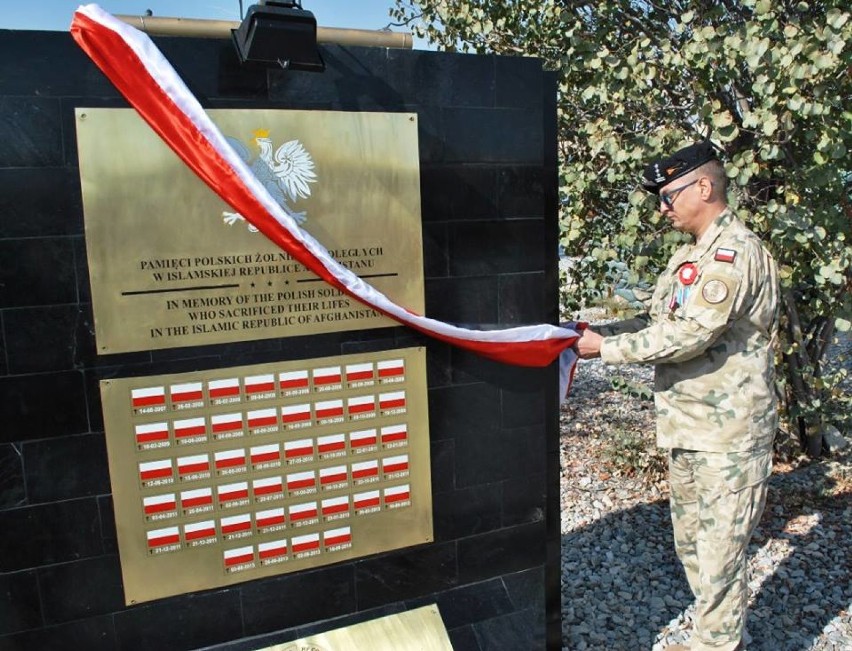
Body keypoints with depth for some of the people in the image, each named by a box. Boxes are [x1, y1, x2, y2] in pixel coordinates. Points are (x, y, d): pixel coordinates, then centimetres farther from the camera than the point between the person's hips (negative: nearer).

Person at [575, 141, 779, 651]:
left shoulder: (736, 251, -16)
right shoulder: (690, 255, 15)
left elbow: (688, 335, -24)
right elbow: (657, 321, 15)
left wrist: (606, 348, -17)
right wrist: (598, 331, 0)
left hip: (728, 435, -9)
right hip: (687, 427, 10)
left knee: (719, 556, 2)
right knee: (692, 545, 20)